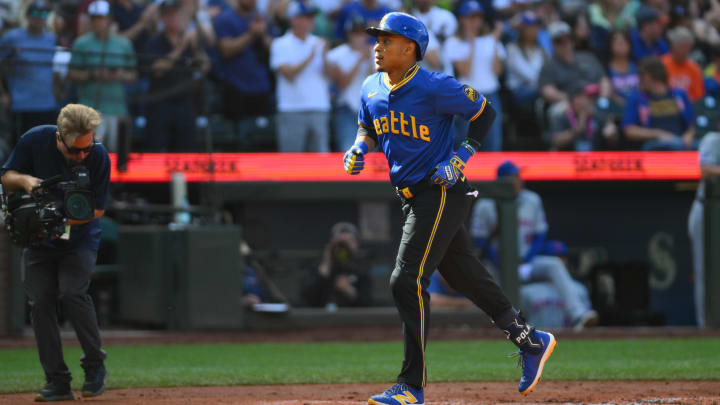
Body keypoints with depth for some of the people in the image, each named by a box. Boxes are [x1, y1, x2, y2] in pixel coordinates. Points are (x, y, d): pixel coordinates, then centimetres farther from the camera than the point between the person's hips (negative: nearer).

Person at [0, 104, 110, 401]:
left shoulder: (99, 157, -19)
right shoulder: (35, 141, -15)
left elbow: (97, 209, -11)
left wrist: (62, 219, -26)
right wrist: (25, 180, -24)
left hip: (79, 240, -2)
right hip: (39, 240, 3)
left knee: (72, 293, -22)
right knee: (40, 302, -5)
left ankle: (95, 366, -4)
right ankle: (57, 382, 0)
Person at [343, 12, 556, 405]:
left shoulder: (436, 88, -17)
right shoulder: (371, 89, 4)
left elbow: (484, 112, -6)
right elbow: (368, 128, 22)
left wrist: (461, 157, -14)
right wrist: (359, 148, 0)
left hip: (441, 194, -8)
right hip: (412, 197, 8)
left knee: (407, 281, -15)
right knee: (465, 276, 15)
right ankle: (530, 340, 31)